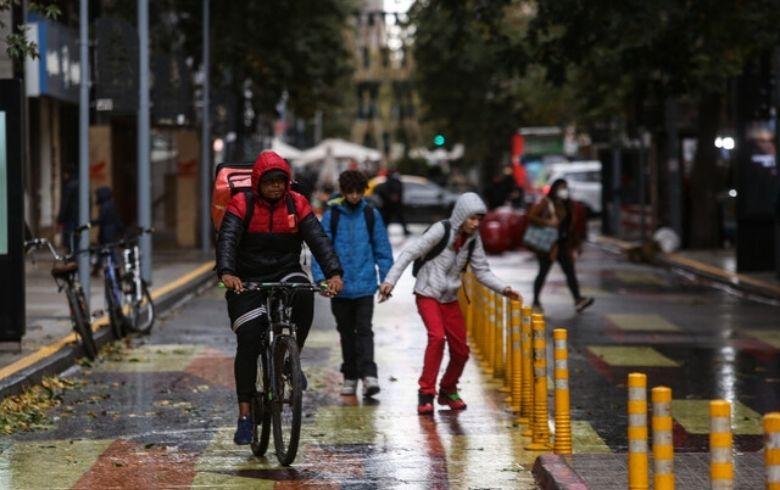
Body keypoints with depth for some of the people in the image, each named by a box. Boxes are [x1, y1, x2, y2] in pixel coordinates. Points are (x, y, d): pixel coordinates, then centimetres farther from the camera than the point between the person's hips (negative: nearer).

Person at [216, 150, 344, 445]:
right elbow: (227, 240, -21)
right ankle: (244, 416, -4)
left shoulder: (297, 204, -1)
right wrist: (226, 273, -40)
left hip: (285, 274, 1)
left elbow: (318, 239, -11)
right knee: (248, 343, -10)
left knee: (303, 294, -33)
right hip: (247, 282, -1)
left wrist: (334, 273, -27)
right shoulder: (242, 205, -8)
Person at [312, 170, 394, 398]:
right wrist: (321, 278, -10)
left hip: (364, 284, -1)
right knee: (346, 332, 10)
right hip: (340, 285, 1)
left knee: (364, 330, -9)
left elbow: (382, 249, 8)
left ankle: (368, 374, -16)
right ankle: (350, 377, 19)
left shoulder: (371, 215, 3)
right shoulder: (332, 215, 0)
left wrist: (386, 279, 5)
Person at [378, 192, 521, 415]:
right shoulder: (441, 230, -15)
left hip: (450, 298, 6)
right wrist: (390, 280, -24)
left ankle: (448, 390, 30)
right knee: (437, 336, -27)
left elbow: (482, 271, 7)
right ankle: (426, 393, -18)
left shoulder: (473, 240, 2)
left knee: (461, 350, 4)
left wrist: (504, 289, -9)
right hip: (428, 294, -6)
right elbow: (410, 253, -16)